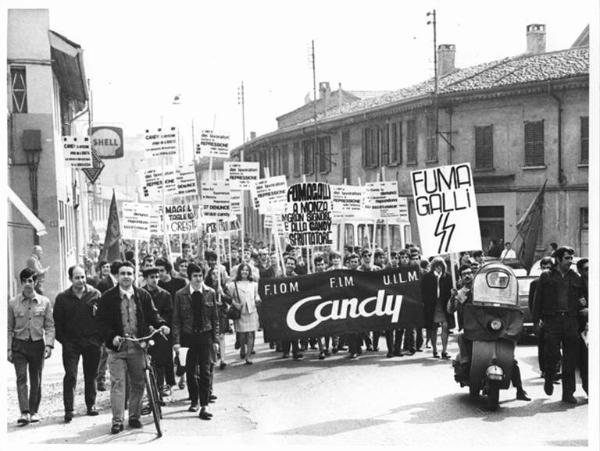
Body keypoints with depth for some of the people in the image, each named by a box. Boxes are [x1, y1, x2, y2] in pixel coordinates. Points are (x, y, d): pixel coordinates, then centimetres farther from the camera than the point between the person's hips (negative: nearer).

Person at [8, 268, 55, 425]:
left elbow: (50, 325, 4)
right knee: (21, 378, -10)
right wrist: (8, 349, 1)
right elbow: (9, 328, 6)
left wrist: (49, 344, -7)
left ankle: (34, 411, 18)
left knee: (36, 380, 7)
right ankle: (24, 412, -14)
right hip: (19, 344, -1)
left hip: (38, 344, 1)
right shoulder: (13, 303, 2)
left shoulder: (44, 302, 2)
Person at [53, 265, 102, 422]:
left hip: (92, 343, 1)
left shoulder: (95, 295, 1)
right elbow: (58, 321, 4)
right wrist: (63, 340, -2)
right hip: (71, 343, -1)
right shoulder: (62, 298, 1)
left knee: (91, 375, 9)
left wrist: (99, 337, -7)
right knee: (70, 376, -8)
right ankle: (68, 409, -7)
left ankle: (91, 405, 22)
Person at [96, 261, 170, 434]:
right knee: (117, 384, -5)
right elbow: (103, 321, -2)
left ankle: (134, 417, 19)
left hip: (138, 347, 2)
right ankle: (117, 421, -1)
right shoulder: (108, 297, 0)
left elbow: (152, 314, 8)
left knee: (138, 383, 7)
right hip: (117, 347, -2)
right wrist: (112, 337, -16)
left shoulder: (143, 295, 7)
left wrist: (161, 325, -12)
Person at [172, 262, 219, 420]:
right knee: (190, 371, 8)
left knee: (205, 371, -4)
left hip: (205, 336, 0)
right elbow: (176, 320, 0)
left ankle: (204, 406, -3)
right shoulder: (180, 295, -1)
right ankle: (194, 401, 25)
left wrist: (216, 340, 1)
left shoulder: (210, 293, 2)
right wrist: (176, 341, -7)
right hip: (188, 336, 0)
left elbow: (215, 318, 5)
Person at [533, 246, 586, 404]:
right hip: (551, 321, -3)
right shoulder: (546, 276, 8)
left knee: (570, 359, 1)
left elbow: (582, 296, 26)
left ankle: (568, 393, 8)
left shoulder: (576, 278, 16)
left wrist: (584, 302, 1)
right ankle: (548, 380, 20)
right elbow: (538, 298, 5)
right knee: (553, 354, -11)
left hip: (571, 321, 3)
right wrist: (537, 319, -5)